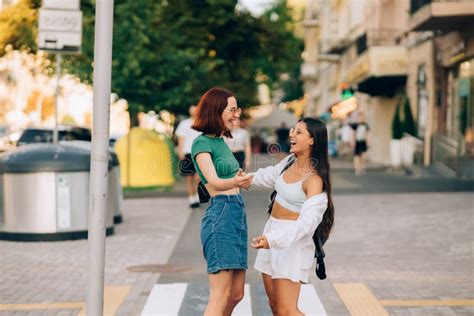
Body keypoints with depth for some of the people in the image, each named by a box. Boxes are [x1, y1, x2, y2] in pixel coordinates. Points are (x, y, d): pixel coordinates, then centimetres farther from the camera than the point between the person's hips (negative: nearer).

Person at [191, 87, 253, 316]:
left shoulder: (221, 141, 17)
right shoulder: (202, 143, -8)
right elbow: (213, 182, -24)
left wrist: (245, 181, 47)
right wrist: (235, 182, -42)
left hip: (237, 215, 9)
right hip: (220, 216, -9)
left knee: (236, 293, 10)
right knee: (221, 294, -12)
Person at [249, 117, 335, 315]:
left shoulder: (314, 179, -19)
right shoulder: (291, 161, 5)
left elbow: (307, 221, -29)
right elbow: (270, 176, 26)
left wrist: (272, 239, -38)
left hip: (293, 242, -8)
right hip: (272, 234, 8)